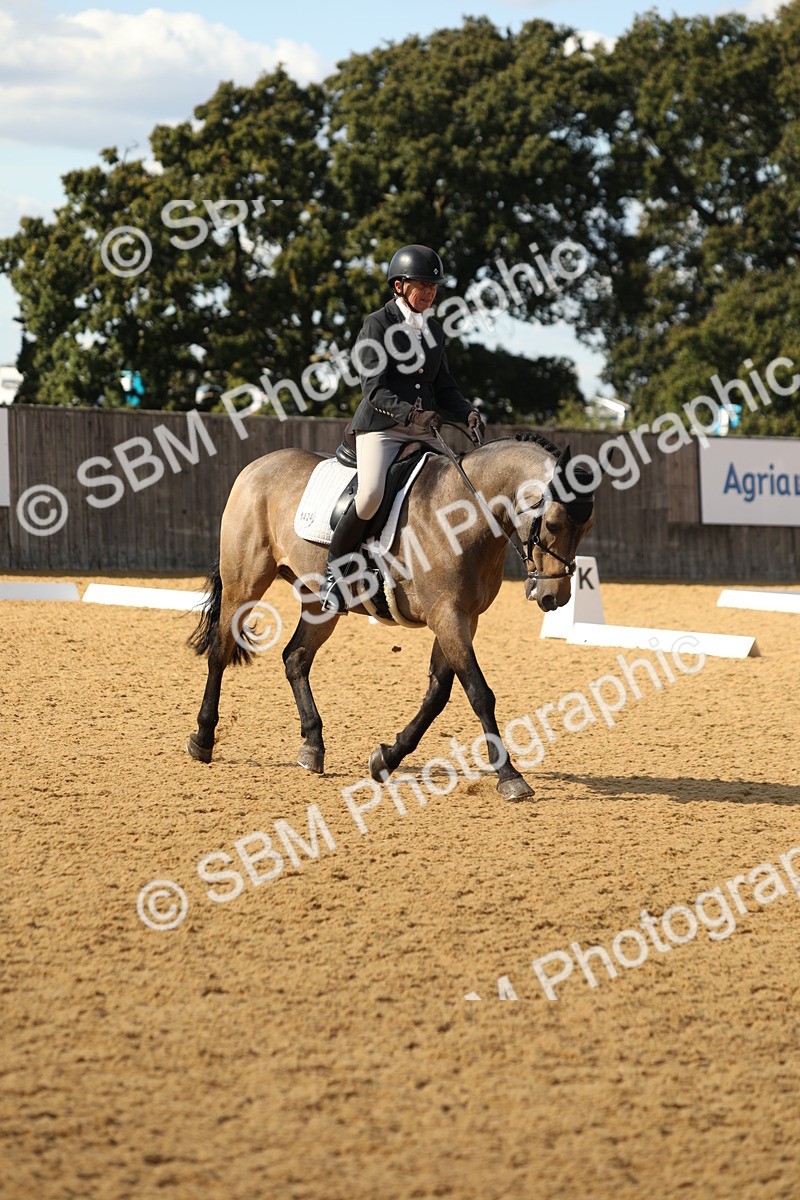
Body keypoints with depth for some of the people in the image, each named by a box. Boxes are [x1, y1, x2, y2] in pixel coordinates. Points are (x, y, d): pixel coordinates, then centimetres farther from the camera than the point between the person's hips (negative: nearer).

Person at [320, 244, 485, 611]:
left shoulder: (433, 330, 15)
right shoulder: (378, 324, -4)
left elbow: (444, 386, 17)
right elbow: (374, 389, -12)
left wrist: (467, 415, -3)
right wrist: (407, 412, -29)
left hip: (424, 430, 7)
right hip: (380, 427, -7)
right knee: (371, 493, -27)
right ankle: (333, 573, -12)